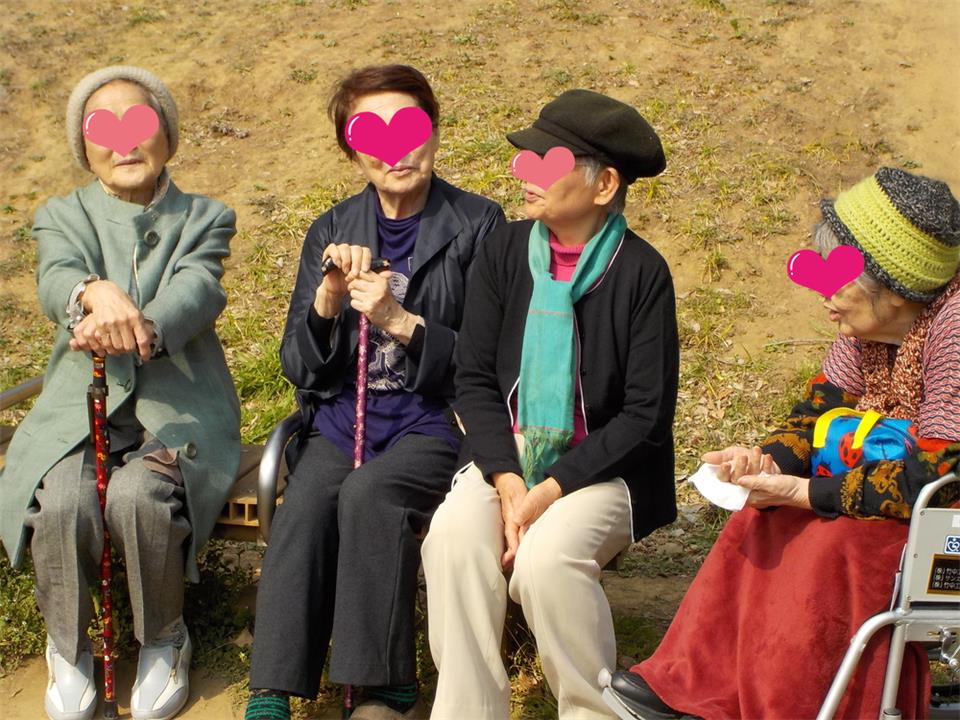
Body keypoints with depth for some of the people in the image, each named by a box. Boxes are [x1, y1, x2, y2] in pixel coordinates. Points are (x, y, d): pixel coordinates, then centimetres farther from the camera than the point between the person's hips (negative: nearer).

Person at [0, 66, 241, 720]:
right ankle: (69, 647, 0)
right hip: (79, 408, 1)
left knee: (138, 497, -31)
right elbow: (56, 282, -13)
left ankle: (164, 641, -3)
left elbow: (195, 292, -14)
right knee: (60, 503, -28)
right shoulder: (63, 217, 11)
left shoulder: (205, 219, 8)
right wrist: (96, 292, -40)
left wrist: (138, 330, -38)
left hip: (179, 408, -1)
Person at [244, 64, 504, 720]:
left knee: (368, 493, -32)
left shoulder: (477, 224, 1)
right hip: (341, 418, 3)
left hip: (434, 420, -3)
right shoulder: (332, 232, 13)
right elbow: (299, 367, 9)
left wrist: (400, 321, -15)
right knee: (303, 507, -27)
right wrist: (328, 297, -10)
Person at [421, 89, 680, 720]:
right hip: (506, 452, 4)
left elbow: (647, 414, -10)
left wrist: (552, 489, -17)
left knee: (549, 554, -31)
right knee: (453, 536, -26)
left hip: (600, 466, -3)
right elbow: (474, 378, 2)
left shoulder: (641, 271, -9)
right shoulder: (504, 252, 2)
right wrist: (506, 480, -13)